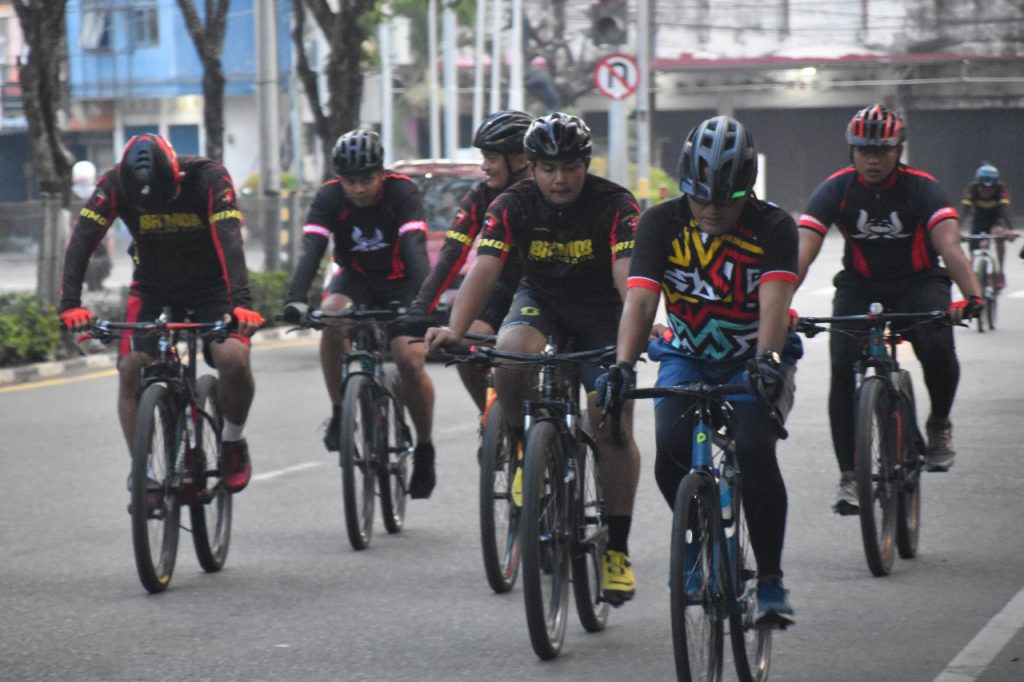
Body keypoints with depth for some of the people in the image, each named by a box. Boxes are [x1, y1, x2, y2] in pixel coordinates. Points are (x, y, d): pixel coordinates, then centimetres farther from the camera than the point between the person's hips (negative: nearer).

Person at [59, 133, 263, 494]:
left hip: (211, 285, -2)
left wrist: (241, 303, -52)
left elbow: (230, 241, -38)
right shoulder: (114, 184, -22)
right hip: (153, 287, 2)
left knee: (234, 359, -26)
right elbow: (81, 241, -29)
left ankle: (233, 441, 1)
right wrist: (70, 304, -43)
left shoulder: (209, 178, -27)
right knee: (131, 369, -16)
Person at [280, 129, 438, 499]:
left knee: (411, 361, -21)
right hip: (355, 278, 2)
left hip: (400, 281, -2)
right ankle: (339, 412, -17)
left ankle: (424, 450, 2)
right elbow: (311, 251, -29)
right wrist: (296, 299, -46)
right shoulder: (330, 197, -19)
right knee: (332, 317, -33)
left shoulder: (403, 192, -24)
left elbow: (415, 248, -35)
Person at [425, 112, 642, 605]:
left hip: (602, 311, -2)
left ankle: (617, 548, -1)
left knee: (613, 429, -12)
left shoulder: (615, 205, -21)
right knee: (509, 353, -33)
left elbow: (627, 272, -33)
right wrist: (454, 328, -42)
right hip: (540, 301, 2)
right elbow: (483, 269, -26)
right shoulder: (512, 206, -15)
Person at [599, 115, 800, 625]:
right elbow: (639, 299, -26)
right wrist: (622, 367, -42)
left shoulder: (772, 227, -18)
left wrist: (768, 360, -51)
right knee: (671, 453, -22)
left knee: (753, 453, -25)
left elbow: (774, 300, -33)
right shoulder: (661, 223, -15)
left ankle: (771, 581, -10)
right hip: (686, 356, 2)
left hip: (755, 358, -2)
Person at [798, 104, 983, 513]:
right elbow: (803, 251, -22)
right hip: (859, 288, 1)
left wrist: (972, 296, -46)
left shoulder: (921, 188, -15)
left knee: (937, 349, -29)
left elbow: (949, 245, -28)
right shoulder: (836, 189, -13)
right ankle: (849, 475, -8)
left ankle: (939, 425, 2)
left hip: (918, 284, -1)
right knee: (844, 369, -20)